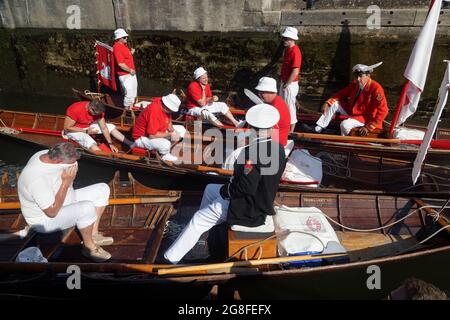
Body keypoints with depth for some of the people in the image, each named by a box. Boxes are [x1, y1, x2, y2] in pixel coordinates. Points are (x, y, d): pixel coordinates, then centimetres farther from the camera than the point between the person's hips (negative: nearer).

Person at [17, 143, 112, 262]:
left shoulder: (48, 155, -11)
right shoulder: (37, 179, -37)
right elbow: (52, 212, -31)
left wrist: (72, 170, -13)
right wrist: (66, 182, -30)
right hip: (46, 219, -9)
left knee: (102, 189, 1)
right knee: (87, 208, -35)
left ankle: (94, 234, 7)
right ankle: (89, 247, -8)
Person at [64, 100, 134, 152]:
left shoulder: (98, 110, -14)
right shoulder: (75, 109, -32)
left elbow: (104, 128, -10)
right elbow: (67, 128, -26)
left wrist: (110, 144, -16)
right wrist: (86, 131, -26)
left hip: (88, 127, 7)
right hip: (74, 131, -7)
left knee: (111, 126, -1)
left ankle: (131, 145, -1)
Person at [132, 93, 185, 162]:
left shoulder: (163, 104, -8)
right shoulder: (154, 111, -34)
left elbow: (168, 121, 9)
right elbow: (152, 135, -33)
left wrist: (173, 132, -10)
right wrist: (170, 134, -24)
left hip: (158, 131, 9)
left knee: (181, 129, 6)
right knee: (166, 144, -36)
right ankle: (165, 155, -1)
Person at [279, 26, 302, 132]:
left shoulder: (295, 51, -20)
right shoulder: (287, 49, 9)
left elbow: (295, 72, -25)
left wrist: (286, 85, -19)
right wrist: (282, 82, 16)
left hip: (290, 85, -10)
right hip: (284, 83, 10)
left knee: (290, 107, 1)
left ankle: (291, 131, 14)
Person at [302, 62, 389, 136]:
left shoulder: (376, 88, -23)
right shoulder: (354, 84, -1)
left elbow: (383, 110, -28)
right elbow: (341, 94, 10)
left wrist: (369, 127, -30)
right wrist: (327, 103, -7)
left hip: (365, 118, -8)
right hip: (351, 112, 8)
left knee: (345, 124, -32)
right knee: (334, 104, -1)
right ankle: (318, 129, -4)